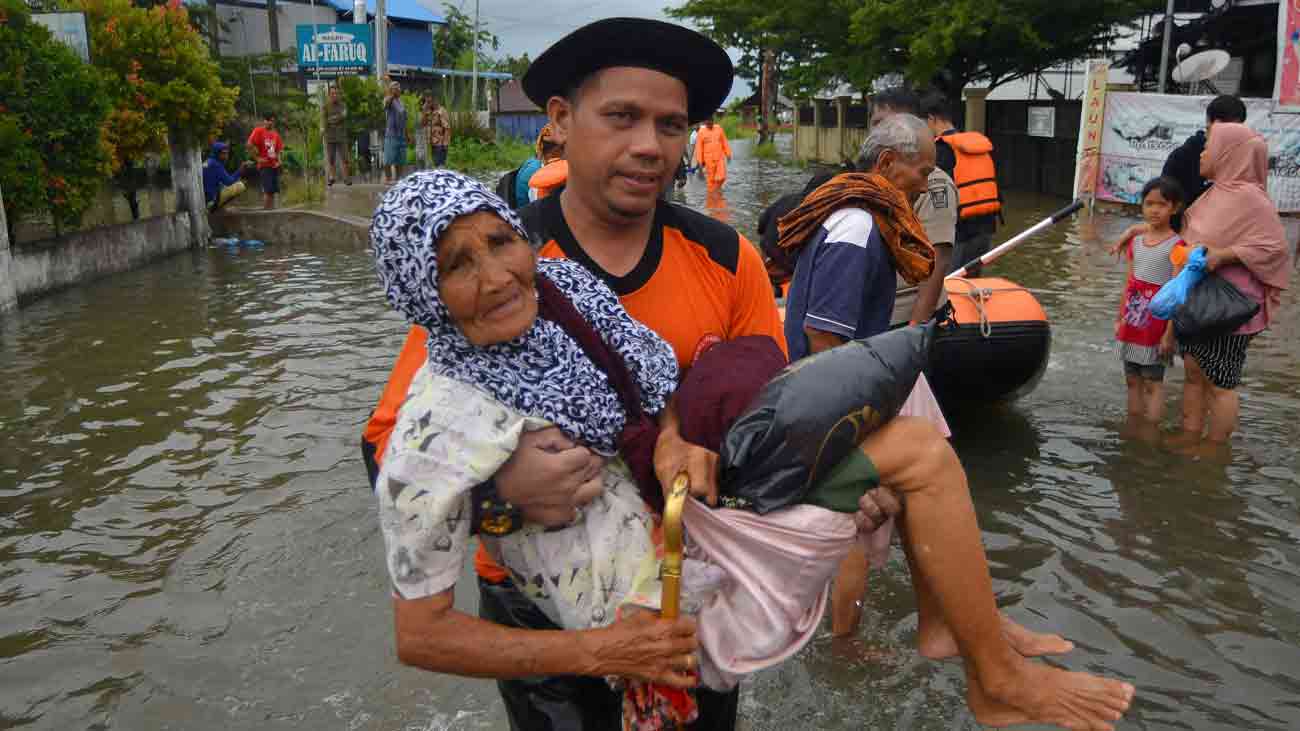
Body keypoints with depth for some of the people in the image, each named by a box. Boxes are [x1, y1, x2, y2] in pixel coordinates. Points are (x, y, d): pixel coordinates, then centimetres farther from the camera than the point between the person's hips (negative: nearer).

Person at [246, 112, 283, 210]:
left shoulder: (275, 134, 14)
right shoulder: (258, 131, -5)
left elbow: (279, 149, 23)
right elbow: (249, 145, -13)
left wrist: (278, 160, 7)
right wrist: (258, 158, -12)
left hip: (274, 166, 6)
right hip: (265, 166, -6)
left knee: (274, 191, 6)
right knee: (268, 191, -12)